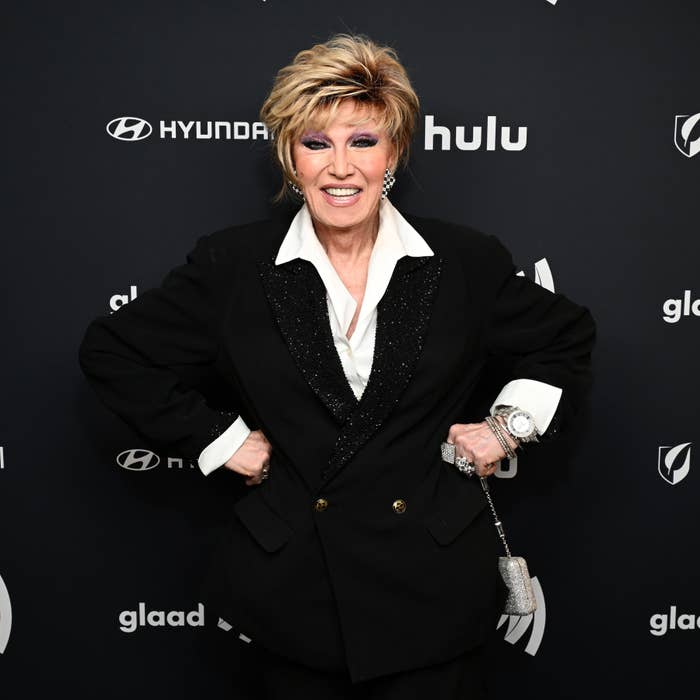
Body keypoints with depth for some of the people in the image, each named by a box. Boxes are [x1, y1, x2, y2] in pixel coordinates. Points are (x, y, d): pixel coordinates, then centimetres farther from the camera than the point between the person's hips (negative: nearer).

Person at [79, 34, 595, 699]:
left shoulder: (466, 262, -3)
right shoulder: (233, 265, -5)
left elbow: (566, 338, 14)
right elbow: (112, 349, 4)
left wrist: (511, 424, 1)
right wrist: (216, 438, -2)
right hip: (291, 588, 0)